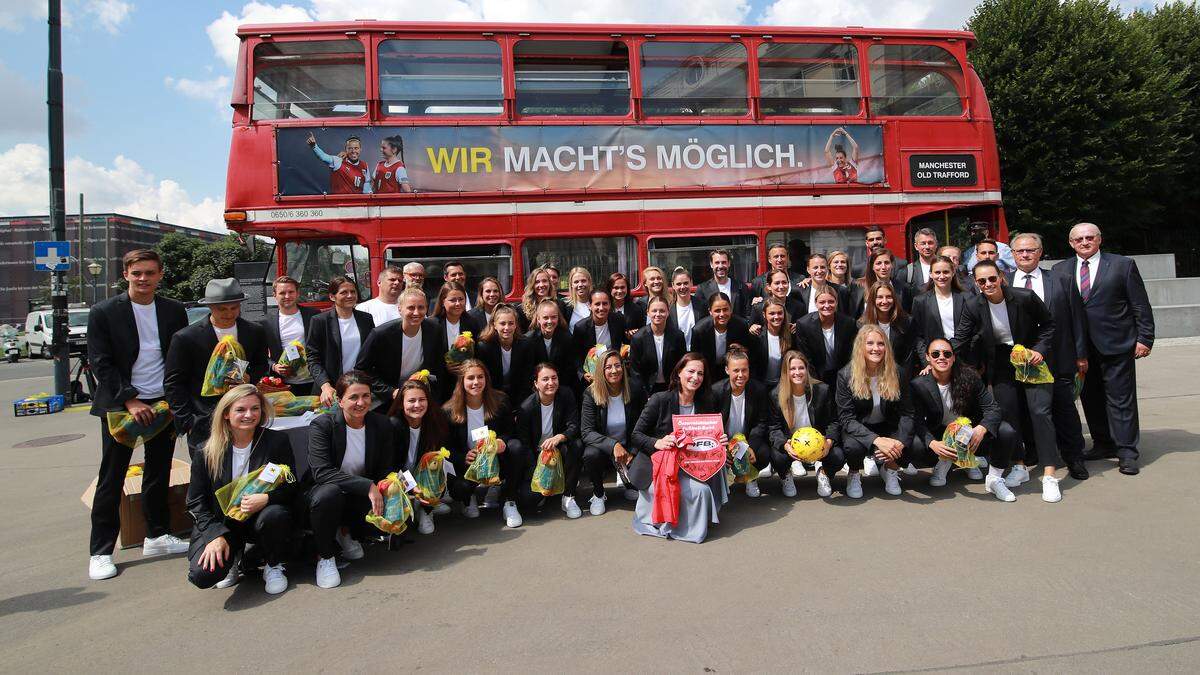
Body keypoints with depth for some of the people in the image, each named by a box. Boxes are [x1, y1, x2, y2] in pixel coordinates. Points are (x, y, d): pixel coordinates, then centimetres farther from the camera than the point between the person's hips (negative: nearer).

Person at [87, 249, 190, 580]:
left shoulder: (174, 311, 4)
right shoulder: (103, 312, -4)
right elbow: (100, 364, -7)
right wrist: (130, 401, -14)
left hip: (163, 404, 3)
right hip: (119, 406, -3)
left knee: (159, 474, 12)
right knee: (111, 479, 2)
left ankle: (157, 535, 25)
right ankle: (100, 552, 12)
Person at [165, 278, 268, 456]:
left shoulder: (255, 332, 3)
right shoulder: (185, 338, -6)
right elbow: (173, 384, -2)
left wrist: (250, 377, -6)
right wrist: (188, 423, -8)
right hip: (203, 426, -2)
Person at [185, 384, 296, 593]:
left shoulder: (277, 441, -6)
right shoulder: (208, 451, -4)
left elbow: (290, 488, -5)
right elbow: (195, 502, -1)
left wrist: (266, 498, -27)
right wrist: (216, 535, -15)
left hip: (260, 518, 0)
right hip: (221, 523, 1)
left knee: (274, 515, -36)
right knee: (202, 575, -25)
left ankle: (274, 566, -4)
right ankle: (235, 560, 14)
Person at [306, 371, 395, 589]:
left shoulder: (382, 424, -5)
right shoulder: (322, 425, -16)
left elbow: (387, 470, -1)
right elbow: (321, 472, -27)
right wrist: (368, 486, -35)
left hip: (361, 497, 3)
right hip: (323, 492, -3)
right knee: (329, 493, -37)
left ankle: (346, 531, 9)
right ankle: (324, 556, -10)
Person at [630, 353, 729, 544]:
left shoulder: (706, 405, 6)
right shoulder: (660, 400, -10)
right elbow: (636, 435, -8)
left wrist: (719, 441, -9)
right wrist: (657, 443, -26)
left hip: (689, 464, 5)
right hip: (657, 464, -5)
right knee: (700, 490, -27)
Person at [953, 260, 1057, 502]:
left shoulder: (1026, 297, -16)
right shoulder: (973, 307, -10)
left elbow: (1048, 324, -1)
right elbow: (959, 339, -5)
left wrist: (1040, 350, -14)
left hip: (1032, 359, -2)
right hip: (1002, 365, 2)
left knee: (1040, 411, -11)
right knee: (1008, 414, 1)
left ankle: (1049, 475, -8)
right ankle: (1019, 467, 17)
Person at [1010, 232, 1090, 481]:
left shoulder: (1061, 281, 3)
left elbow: (1077, 319, 4)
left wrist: (1080, 355, 2)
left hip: (1057, 360, 0)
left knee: (1065, 411, 8)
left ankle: (1074, 459, 22)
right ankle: (1033, 453, 25)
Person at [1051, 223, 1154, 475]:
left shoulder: (1123, 265, 1)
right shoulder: (1060, 269, 8)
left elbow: (1141, 306, 0)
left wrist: (1145, 338, -5)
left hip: (1116, 344, -3)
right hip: (1080, 347, 3)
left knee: (1121, 398, 1)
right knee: (1091, 398, 10)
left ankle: (1127, 453, 8)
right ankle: (1103, 444, 23)